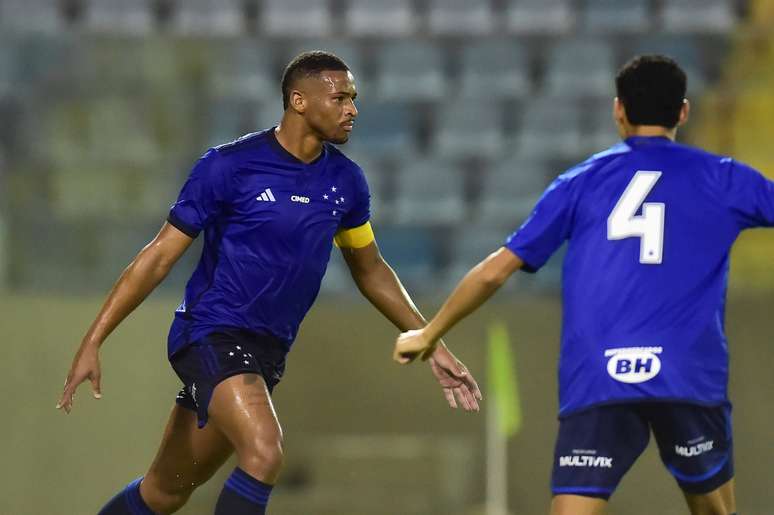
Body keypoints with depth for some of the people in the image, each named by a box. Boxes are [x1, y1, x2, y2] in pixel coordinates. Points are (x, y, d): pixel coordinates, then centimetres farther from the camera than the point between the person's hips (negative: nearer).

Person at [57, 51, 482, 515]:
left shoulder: (345, 181, 4)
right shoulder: (230, 165, -13)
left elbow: (371, 271, 20)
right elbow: (160, 256, -9)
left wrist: (433, 346, 16)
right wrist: (93, 342, -13)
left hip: (267, 351, 6)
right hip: (211, 333, -6)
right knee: (265, 454, -28)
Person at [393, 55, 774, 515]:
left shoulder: (581, 182, 13)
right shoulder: (722, 179, 10)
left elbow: (495, 271, 14)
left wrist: (429, 333, 26)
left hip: (595, 384, 0)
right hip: (691, 381, 0)